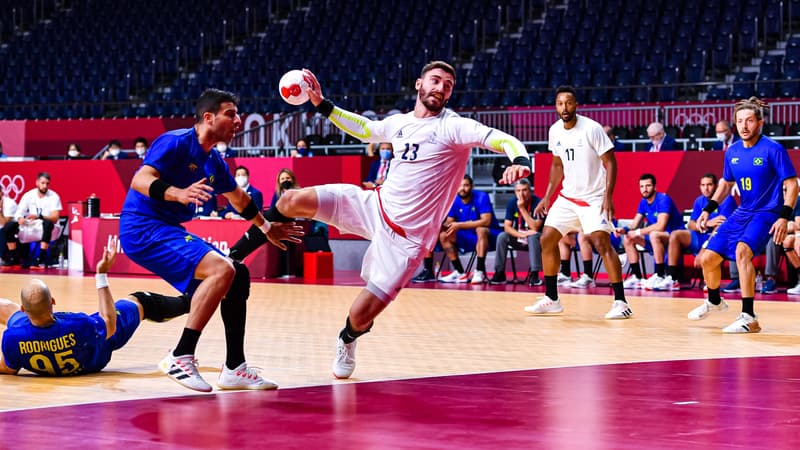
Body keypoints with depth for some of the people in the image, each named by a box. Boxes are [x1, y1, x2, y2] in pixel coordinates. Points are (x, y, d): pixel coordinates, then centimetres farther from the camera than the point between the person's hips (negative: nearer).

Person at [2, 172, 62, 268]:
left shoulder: (54, 197, -6)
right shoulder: (28, 195, 3)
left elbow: (55, 218, -16)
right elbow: (18, 212, -2)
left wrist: (39, 217, -33)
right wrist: (20, 218, -28)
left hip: (46, 229, -3)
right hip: (29, 227, 3)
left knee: (48, 224, -38)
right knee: (9, 226, -19)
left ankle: (42, 258, -33)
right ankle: (13, 258, -9)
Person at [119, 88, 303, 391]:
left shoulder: (214, 162, 13)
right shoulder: (176, 142, -13)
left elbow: (239, 198, 32)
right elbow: (139, 180, -26)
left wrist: (267, 229, 43)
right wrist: (178, 193, -43)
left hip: (169, 230, 10)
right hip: (143, 228, -10)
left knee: (238, 276, 9)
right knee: (222, 269, -25)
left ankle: (234, 368, 11)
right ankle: (180, 358, -23)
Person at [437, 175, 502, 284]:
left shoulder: (481, 197, -19)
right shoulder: (454, 201, -3)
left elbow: (486, 221, -29)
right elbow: (449, 222, 1)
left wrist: (459, 225, -31)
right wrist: (439, 225, -25)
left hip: (489, 235, -6)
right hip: (469, 238, 6)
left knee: (481, 230, -38)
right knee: (443, 235, -10)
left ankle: (480, 272, -36)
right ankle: (460, 273, -8)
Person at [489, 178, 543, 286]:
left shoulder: (537, 203, -18)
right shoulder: (512, 203, -7)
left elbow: (535, 228, -26)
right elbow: (507, 227, -9)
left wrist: (522, 208, -30)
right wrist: (522, 234, -26)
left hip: (534, 238, -4)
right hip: (518, 238, 4)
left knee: (533, 237, -36)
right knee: (502, 237, -22)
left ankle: (534, 275, -34)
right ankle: (499, 273, -17)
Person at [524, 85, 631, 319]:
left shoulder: (592, 128, -17)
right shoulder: (555, 131, 2)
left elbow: (610, 162, -15)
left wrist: (608, 197, -24)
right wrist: (547, 196, 12)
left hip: (594, 197, -7)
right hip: (568, 196, 7)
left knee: (601, 242, -19)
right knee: (547, 240, 4)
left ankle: (620, 302, -16)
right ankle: (551, 299, 15)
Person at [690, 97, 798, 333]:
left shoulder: (773, 149, -15)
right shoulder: (733, 151, 3)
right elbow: (726, 183, 19)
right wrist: (708, 209, 9)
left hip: (767, 212, -7)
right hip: (742, 213, 7)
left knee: (742, 250, -33)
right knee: (708, 258, 7)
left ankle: (749, 318, -31)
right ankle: (714, 301, 39)